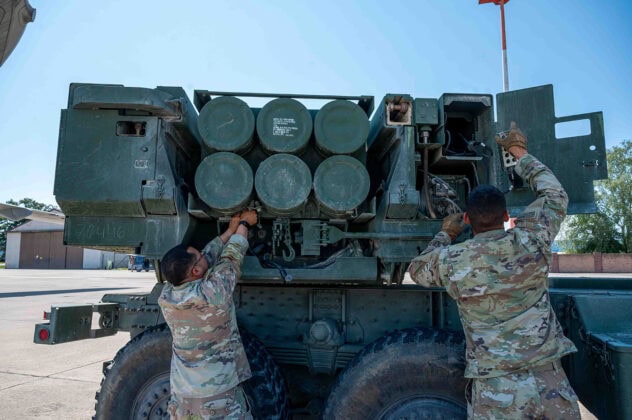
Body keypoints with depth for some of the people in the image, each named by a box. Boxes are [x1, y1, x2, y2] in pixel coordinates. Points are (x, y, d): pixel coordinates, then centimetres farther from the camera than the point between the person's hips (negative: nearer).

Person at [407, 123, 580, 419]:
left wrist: (445, 235, 25)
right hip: (552, 384, 2)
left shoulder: (451, 261, -8)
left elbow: (416, 270, 16)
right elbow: (555, 195, 14)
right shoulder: (530, 242, -5)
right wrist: (520, 153, 24)